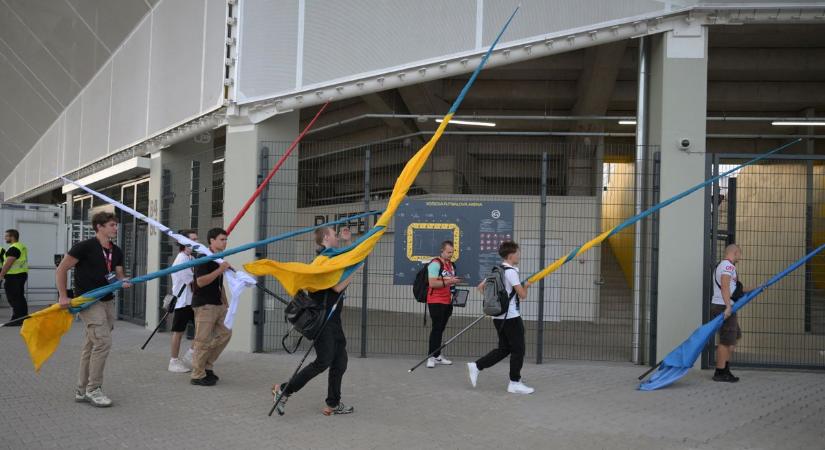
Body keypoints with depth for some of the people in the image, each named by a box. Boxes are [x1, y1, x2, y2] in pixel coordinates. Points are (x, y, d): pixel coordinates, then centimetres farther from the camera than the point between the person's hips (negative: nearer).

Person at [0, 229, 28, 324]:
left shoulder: (13, 248, -16)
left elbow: (8, 263, -21)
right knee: (20, 298, 14)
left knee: (13, 298, -6)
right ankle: (24, 318, 18)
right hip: (22, 274, 10)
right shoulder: (22, 246, 15)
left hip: (14, 276, -10)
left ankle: (17, 319, -6)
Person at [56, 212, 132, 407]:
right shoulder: (85, 247, -11)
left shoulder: (116, 252, 9)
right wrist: (63, 296, -9)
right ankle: (93, 389, -5)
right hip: (88, 301, -7)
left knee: (91, 346, 11)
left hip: (107, 301, 7)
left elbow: (119, 274, 15)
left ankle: (81, 391, 20)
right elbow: (61, 270, -7)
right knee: (103, 341, -17)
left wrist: (124, 281, -9)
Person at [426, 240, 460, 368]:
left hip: (447, 301, 7)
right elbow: (432, 283, -19)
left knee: (441, 328, 10)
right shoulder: (435, 264, -11)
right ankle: (431, 357, -5)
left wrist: (455, 283, 9)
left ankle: (437, 355, 16)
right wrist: (448, 282, -24)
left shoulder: (451, 264, 16)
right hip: (436, 301, -7)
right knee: (437, 328, -9)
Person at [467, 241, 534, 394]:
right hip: (511, 317, -9)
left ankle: (476, 366, 9)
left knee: (504, 349, 15)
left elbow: (480, 287, 16)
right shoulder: (511, 272, -15)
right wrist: (526, 286, 5)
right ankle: (515, 383, 8)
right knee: (518, 350, 2)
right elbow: (522, 295, -16)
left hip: (499, 316, 9)